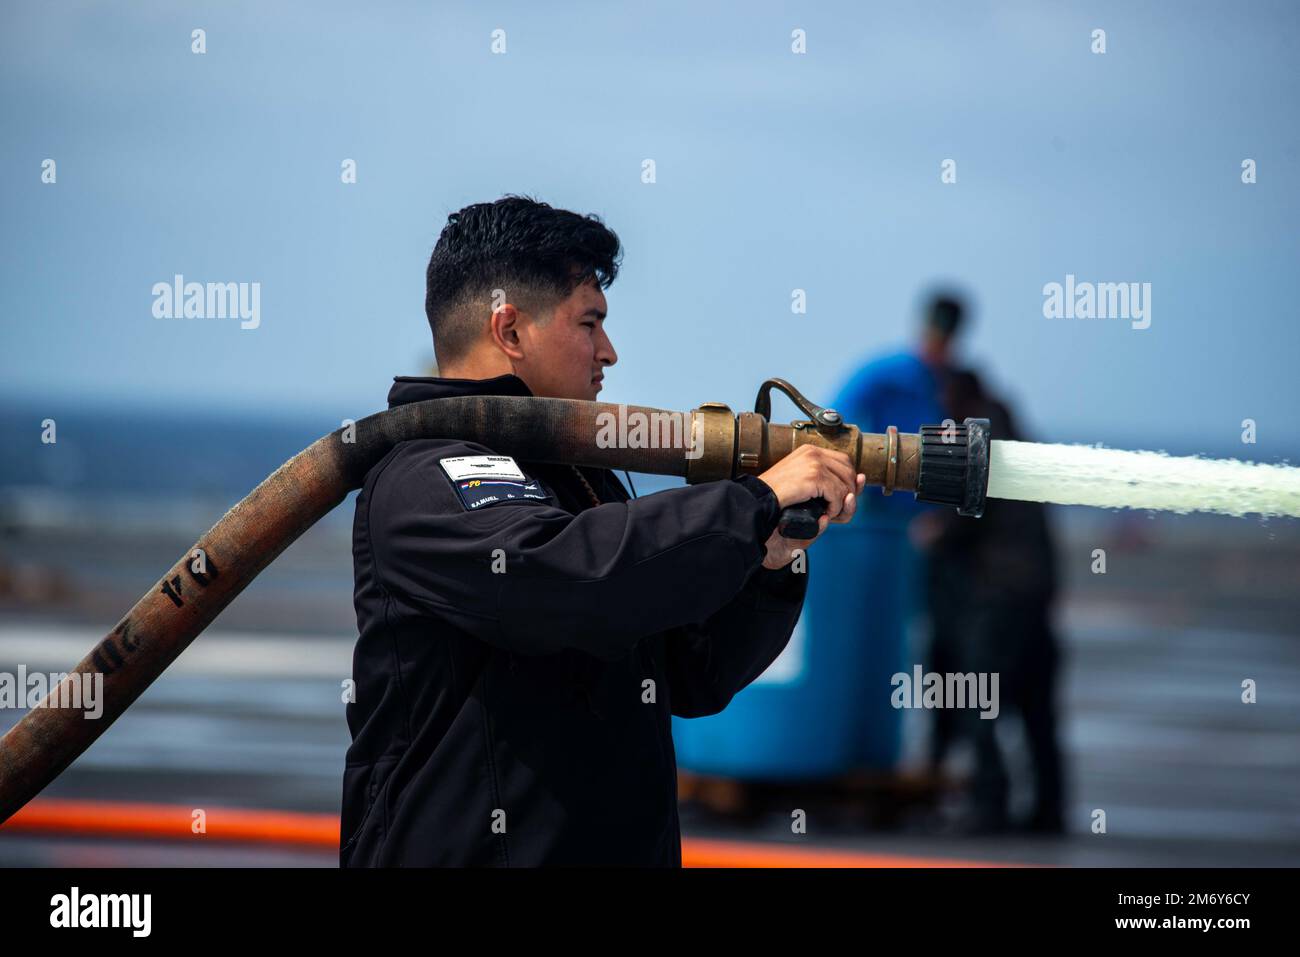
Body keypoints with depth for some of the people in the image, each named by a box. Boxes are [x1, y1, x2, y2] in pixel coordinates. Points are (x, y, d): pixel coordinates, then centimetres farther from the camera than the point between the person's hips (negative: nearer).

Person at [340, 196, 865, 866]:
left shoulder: (586, 478, 19)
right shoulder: (425, 478, -7)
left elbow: (692, 680, 19)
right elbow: (561, 572, -25)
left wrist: (774, 560, 3)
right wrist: (758, 501, -17)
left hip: (628, 849, 7)